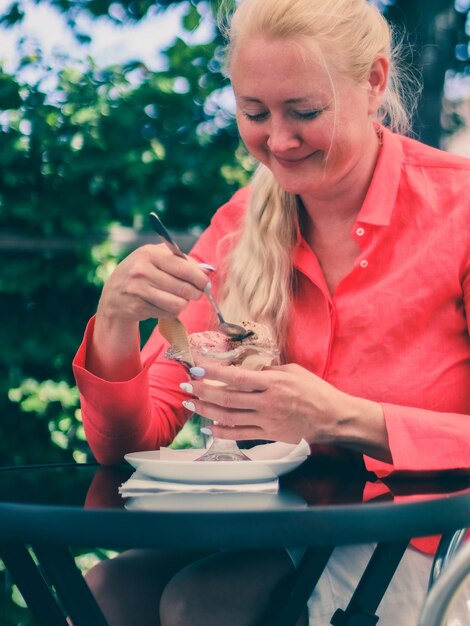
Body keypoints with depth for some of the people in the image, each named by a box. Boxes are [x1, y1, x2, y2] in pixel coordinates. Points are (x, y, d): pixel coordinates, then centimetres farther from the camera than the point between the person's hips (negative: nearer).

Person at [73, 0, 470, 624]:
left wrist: (346, 420, -26)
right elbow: (132, 441, 2)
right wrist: (116, 320, -18)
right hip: (276, 533, 4)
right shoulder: (240, 225, 4)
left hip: (419, 542, -3)